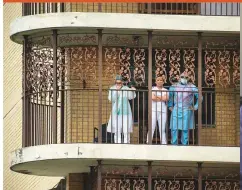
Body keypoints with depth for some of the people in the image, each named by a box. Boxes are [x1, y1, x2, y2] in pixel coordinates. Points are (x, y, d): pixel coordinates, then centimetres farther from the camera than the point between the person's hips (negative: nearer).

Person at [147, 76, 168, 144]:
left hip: (163, 111, 2)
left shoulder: (165, 90, 12)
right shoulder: (153, 89, 7)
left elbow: (166, 98, -8)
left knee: (162, 129, 3)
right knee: (151, 128, -7)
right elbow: (152, 98, -10)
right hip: (153, 110, -2)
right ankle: (148, 143, -8)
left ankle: (164, 143, 6)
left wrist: (157, 96, -4)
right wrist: (162, 98, -4)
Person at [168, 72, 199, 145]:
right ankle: (174, 145, 3)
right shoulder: (174, 86, 10)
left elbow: (199, 97, 7)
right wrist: (170, 106, 15)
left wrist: (195, 107, 2)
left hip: (186, 111, -2)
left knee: (185, 129, -1)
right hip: (176, 110, 2)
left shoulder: (192, 87, 3)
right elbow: (169, 96, 23)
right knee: (174, 128, -3)